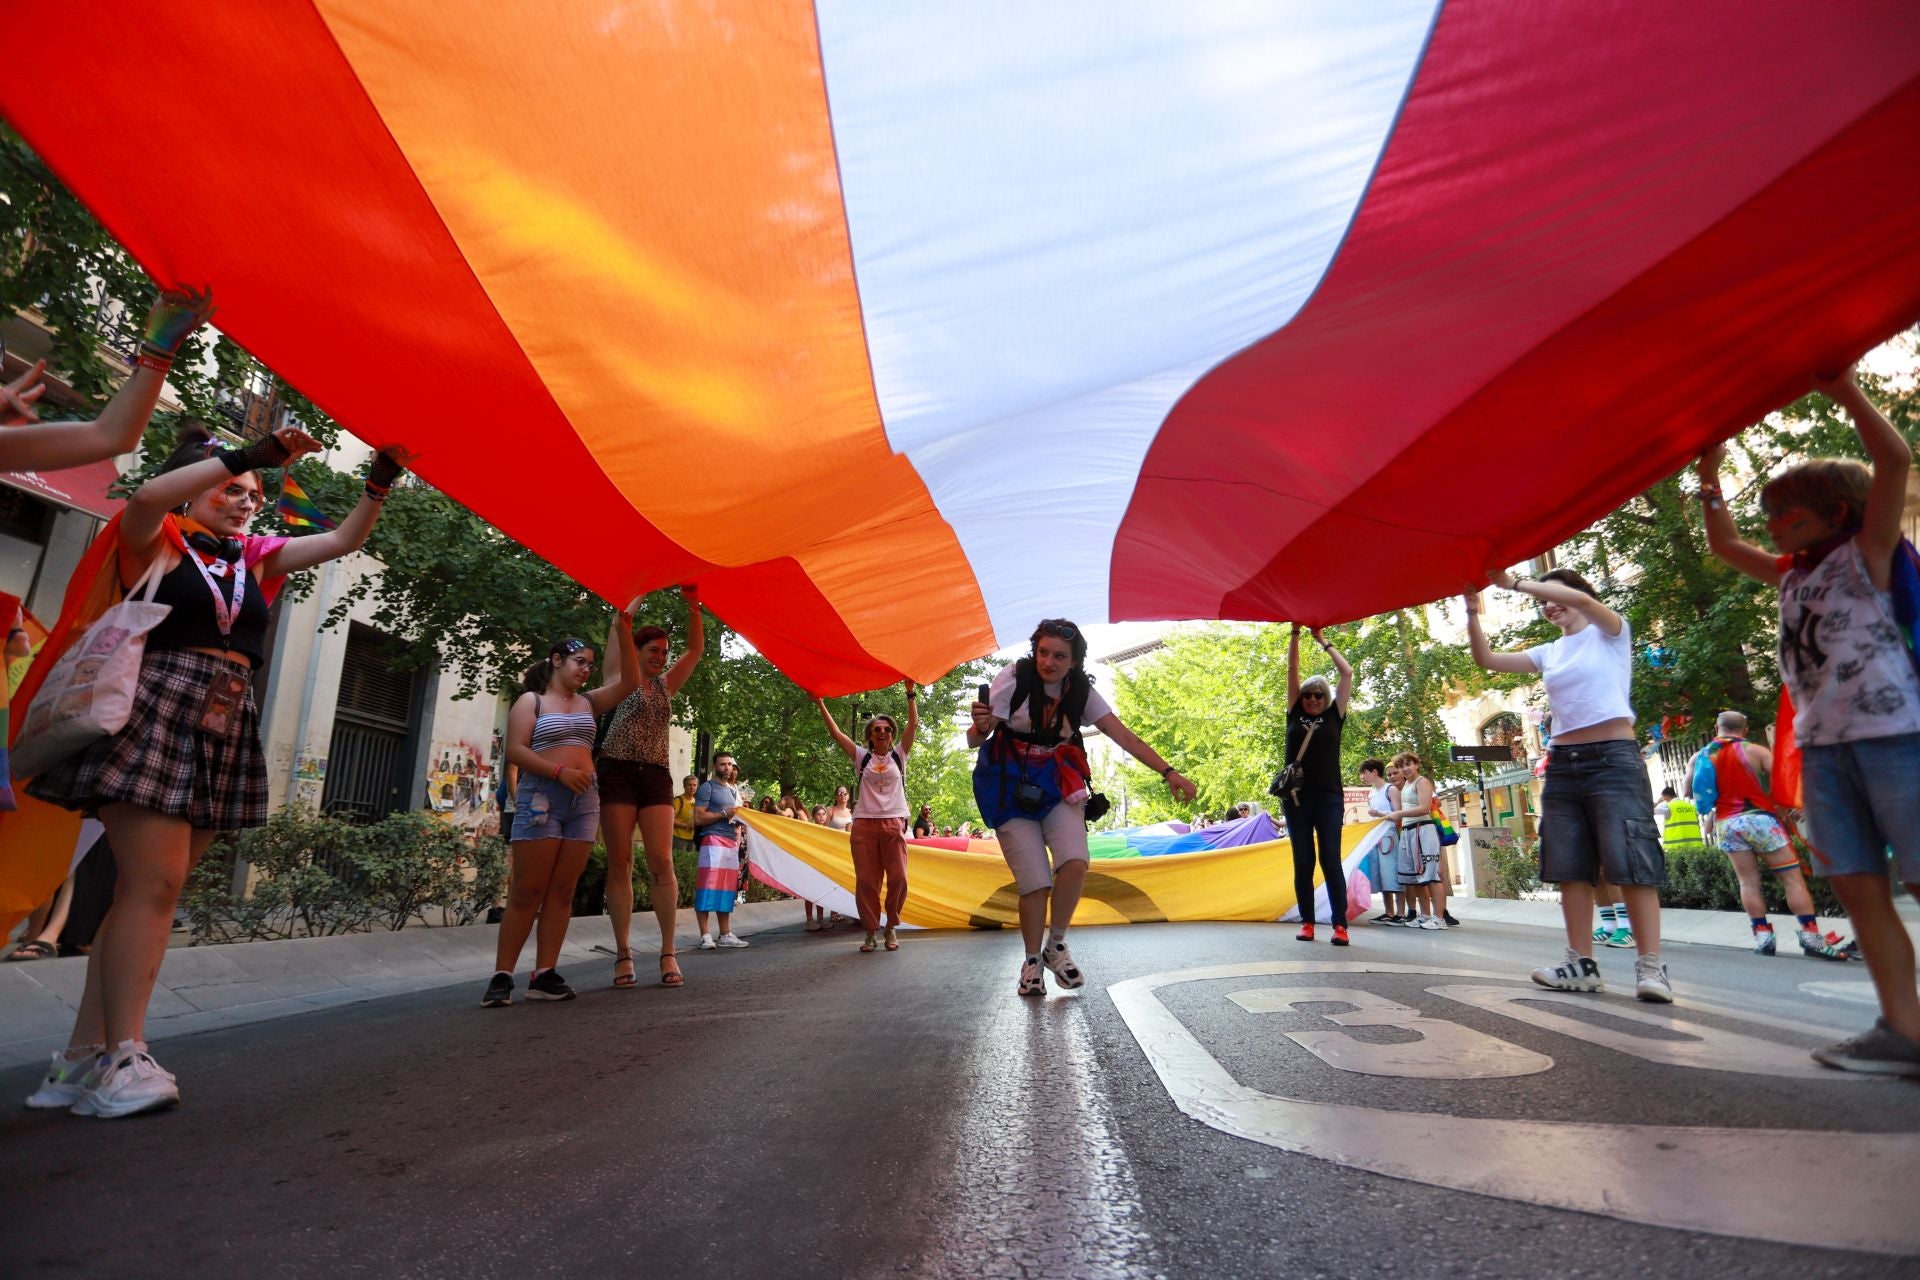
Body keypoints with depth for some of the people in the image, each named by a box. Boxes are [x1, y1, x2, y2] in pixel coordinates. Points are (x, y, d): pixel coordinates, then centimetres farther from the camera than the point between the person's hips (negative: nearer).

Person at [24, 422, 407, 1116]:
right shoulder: (159, 540, 4)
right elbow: (146, 497, -18)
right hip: (154, 716, -6)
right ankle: (122, 1058, -6)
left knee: (148, 888, 5)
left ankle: (83, 1057, 11)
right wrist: (251, 454, -21)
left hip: (225, 732, 6)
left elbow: (342, 540, 13)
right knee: (154, 883, -11)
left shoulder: (256, 556, 18)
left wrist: (378, 483, -1)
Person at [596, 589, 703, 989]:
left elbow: (696, 649, 13)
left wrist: (693, 605, 4)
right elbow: (619, 628, -2)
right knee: (620, 864, -2)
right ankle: (624, 953, 3)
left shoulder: (666, 685, 17)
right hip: (618, 773, -3)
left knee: (662, 862, -6)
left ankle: (668, 953, -4)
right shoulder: (619, 677, 7)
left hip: (655, 777, 3)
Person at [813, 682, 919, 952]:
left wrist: (911, 692, -5)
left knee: (898, 878, -6)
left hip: (894, 823, 0)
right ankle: (870, 931, 11)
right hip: (864, 824, 1)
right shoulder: (862, 758, 10)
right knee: (866, 881, 0)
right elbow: (836, 733, 5)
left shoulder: (899, 755, 10)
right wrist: (821, 704, 1)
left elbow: (913, 724, 2)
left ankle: (892, 927, 13)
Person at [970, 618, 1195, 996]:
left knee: (1075, 864, -20)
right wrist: (981, 727, -39)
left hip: (1056, 781, 3)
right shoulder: (1013, 679, -14)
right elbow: (973, 741, -15)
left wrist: (1168, 772, -16)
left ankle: (1056, 947, 6)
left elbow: (1124, 736, -5)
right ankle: (1032, 961, 16)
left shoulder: (1082, 692, -3)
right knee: (1035, 882, -10)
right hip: (1010, 785, -3)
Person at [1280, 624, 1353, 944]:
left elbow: (1347, 673, 7)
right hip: (1296, 795, 1)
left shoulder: (1334, 716, 9)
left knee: (1330, 859, -5)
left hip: (1329, 796, -1)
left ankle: (1340, 925, -5)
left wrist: (1322, 640, 11)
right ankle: (1307, 923, 7)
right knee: (1303, 861, 3)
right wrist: (1295, 632, 4)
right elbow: (1292, 670, 8)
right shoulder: (1295, 715, 11)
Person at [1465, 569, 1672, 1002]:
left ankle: (1650, 965, -6)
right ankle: (1582, 963, 8)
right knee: (1570, 867, 4)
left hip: (1613, 759, -6)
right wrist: (1473, 610, -1)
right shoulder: (1548, 653, 16)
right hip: (1562, 765, 6)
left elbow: (1581, 599, -19)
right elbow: (1486, 659, 9)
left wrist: (1513, 582, -19)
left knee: (1631, 863, -9)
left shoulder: (1611, 633, 2)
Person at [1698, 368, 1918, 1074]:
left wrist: (1842, 388, -6)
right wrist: (1709, 476, 25)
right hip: (1822, 745, 6)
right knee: (1857, 887, 1)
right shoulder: (1793, 576, 19)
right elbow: (1725, 545, 31)